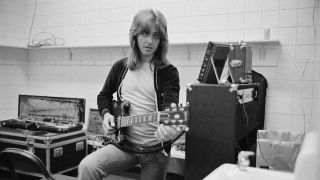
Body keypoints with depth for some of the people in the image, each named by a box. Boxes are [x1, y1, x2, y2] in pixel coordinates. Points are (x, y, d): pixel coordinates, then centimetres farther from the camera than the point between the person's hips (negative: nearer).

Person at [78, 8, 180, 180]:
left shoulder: (168, 72, -6)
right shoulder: (120, 67, 6)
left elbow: (170, 104, -20)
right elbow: (104, 95, 20)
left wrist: (167, 127, -42)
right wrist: (106, 114, -1)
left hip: (155, 148, -2)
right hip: (123, 142, 2)